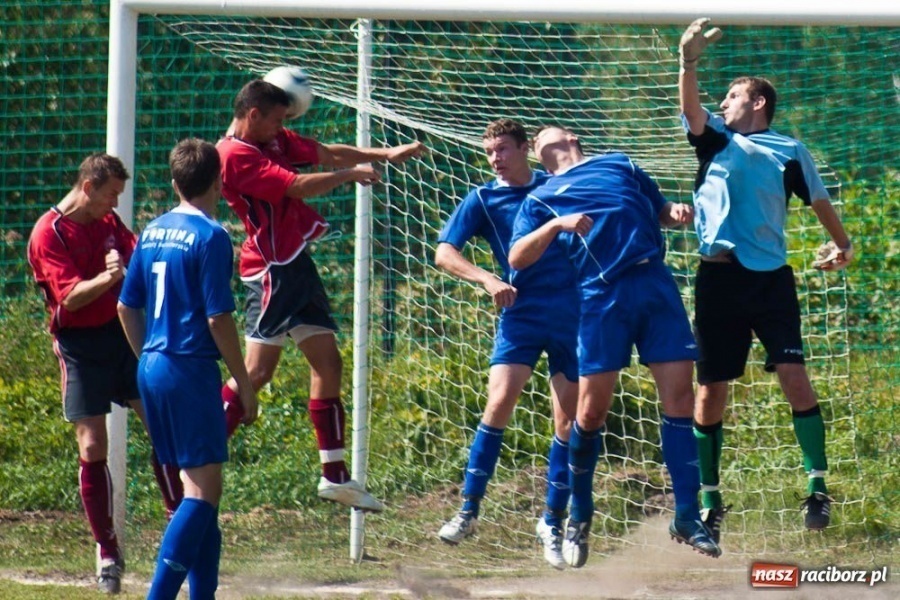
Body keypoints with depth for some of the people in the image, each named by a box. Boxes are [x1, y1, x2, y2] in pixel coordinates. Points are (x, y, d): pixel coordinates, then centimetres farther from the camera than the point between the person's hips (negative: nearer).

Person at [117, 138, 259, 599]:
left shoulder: (153, 232, 11)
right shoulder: (211, 237, -12)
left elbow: (126, 307, 16)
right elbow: (219, 318, -15)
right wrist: (244, 383, -7)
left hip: (152, 368, 8)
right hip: (190, 370, -8)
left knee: (195, 487, 14)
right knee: (204, 488, -9)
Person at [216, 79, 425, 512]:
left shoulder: (275, 140, 13)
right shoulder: (236, 155, -17)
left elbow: (326, 153, 22)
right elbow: (297, 186, -21)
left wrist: (385, 153, 17)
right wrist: (350, 173, -8)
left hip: (296, 261, 10)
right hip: (271, 270, -10)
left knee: (327, 361, 9)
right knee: (258, 370, -13)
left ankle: (335, 476, 13)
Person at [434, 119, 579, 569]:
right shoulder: (483, 200, 4)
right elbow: (444, 253, -4)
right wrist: (487, 279, -19)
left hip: (572, 315, 2)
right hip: (522, 313, -1)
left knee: (568, 421, 1)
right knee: (499, 402, -18)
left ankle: (552, 522, 12)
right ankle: (468, 510, -11)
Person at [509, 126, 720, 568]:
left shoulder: (619, 165, 25)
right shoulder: (541, 198, 18)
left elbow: (658, 210, 31)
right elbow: (517, 257, 5)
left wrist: (677, 214, 8)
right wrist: (557, 224, -11)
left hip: (654, 281, 2)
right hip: (602, 295, -1)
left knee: (679, 394, -6)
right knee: (592, 410, -5)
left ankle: (687, 517, -2)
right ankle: (579, 517, 13)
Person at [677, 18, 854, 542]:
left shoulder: (789, 152, 9)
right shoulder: (715, 139, 12)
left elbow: (819, 201, 18)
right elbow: (692, 109, -5)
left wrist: (843, 244, 11)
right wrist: (690, 60, -20)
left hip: (771, 279, -2)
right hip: (720, 278, 2)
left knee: (794, 377, -13)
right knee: (711, 390, 1)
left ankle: (818, 486, -8)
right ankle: (710, 499, 10)